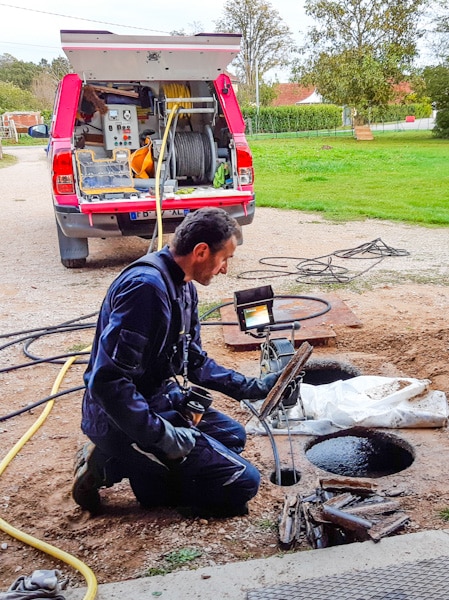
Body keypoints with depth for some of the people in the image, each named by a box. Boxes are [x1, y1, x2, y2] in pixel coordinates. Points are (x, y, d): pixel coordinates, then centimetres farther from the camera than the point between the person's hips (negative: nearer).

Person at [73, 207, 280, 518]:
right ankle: (115, 465, -3)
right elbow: (107, 380, -29)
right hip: (126, 422, -10)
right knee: (243, 482, -6)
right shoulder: (147, 286, -26)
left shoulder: (184, 286, 5)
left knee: (233, 435, 27)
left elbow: (195, 361, 14)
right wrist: (163, 437, -25)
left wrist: (253, 387, 7)